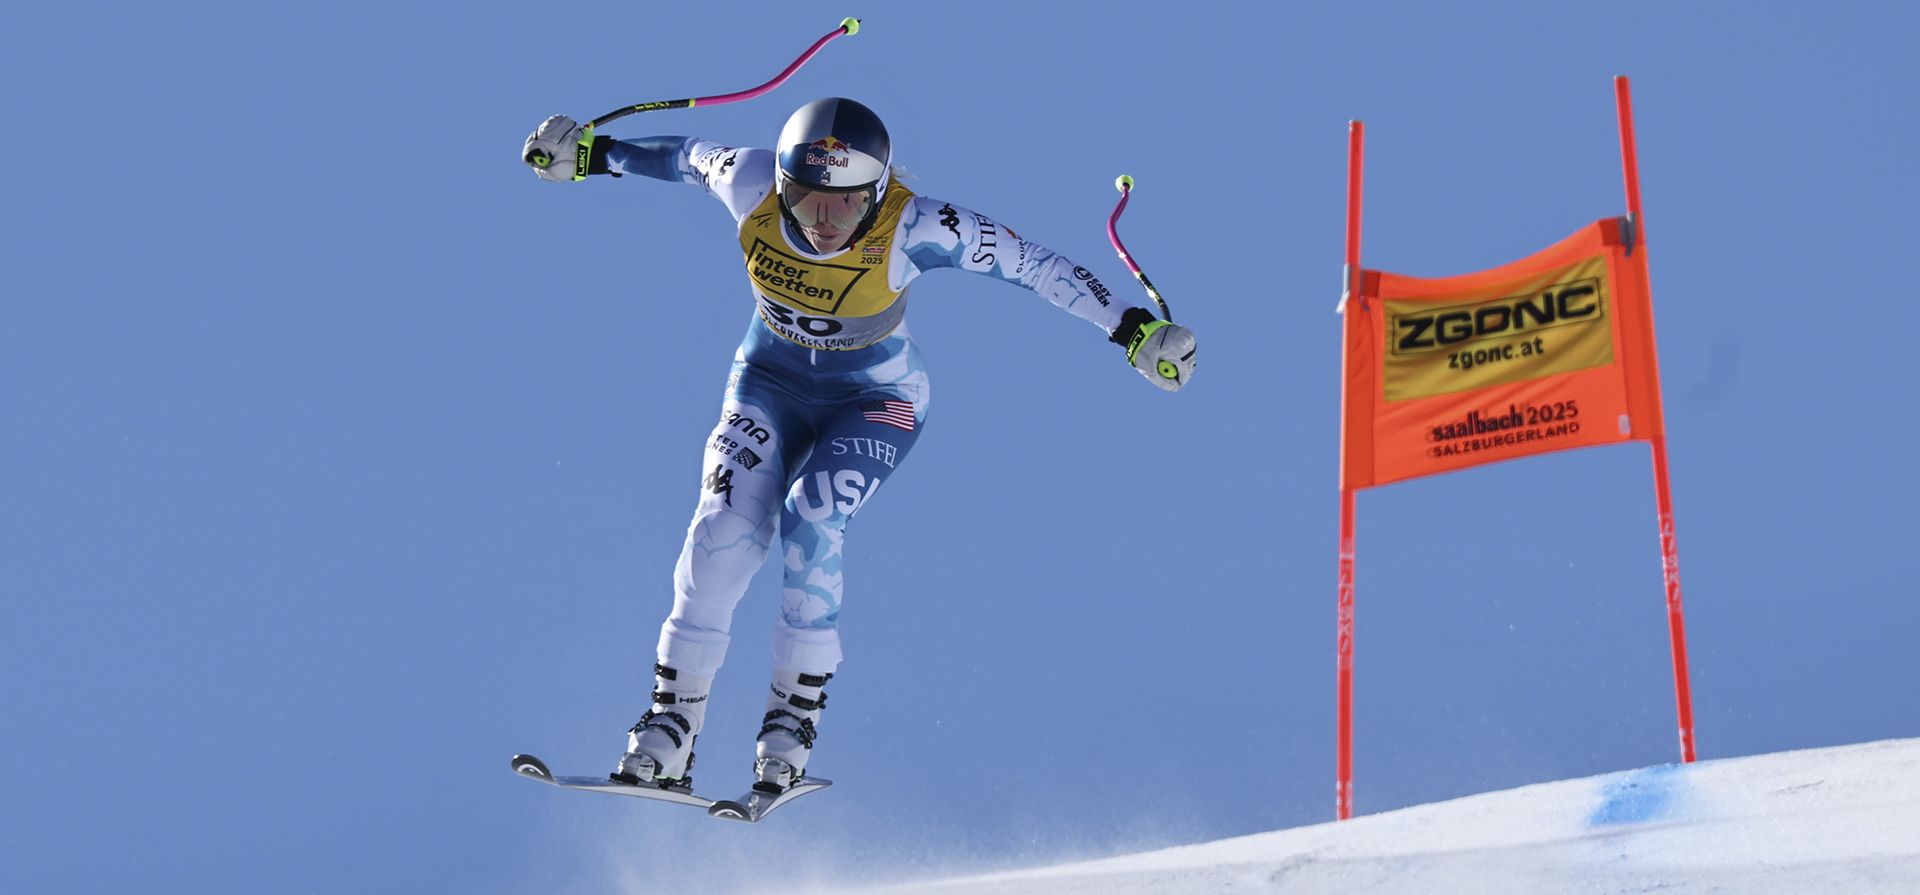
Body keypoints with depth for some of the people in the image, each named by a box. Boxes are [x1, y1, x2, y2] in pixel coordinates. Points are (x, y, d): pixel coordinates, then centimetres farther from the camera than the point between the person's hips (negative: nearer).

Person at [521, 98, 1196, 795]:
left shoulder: (910, 228, -30)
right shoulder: (753, 187, -22)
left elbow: (1034, 265, -23)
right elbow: (689, 157, 0)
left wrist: (1134, 330, -24)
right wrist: (591, 154, 13)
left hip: (875, 400, -2)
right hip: (771, 380, 3)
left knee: (810, 522, -28)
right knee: (725, 529, -19)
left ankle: (796, 716, -13)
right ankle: (671, 725, -10)